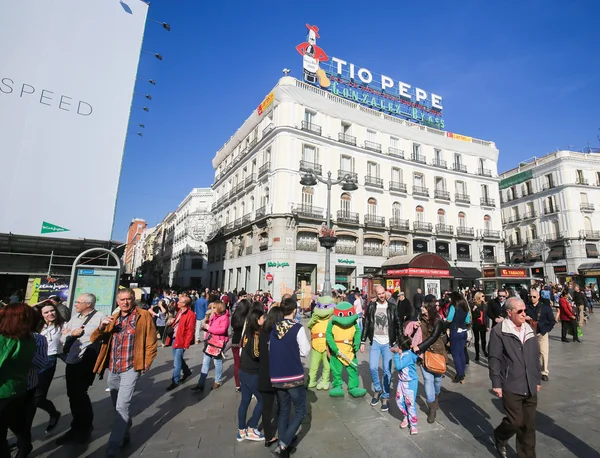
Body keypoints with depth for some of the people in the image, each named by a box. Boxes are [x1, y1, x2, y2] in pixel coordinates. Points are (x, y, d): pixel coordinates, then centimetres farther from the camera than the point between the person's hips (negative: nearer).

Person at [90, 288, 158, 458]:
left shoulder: (144, 315, -8)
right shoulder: (112, 318, 9)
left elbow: (151, 341, -6)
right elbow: (94, 339, 6)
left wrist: (147, 362, -10)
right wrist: (101, 326, -13)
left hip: (131, 368, -6)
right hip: (113, 369, 6)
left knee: (122, 407, -9)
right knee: (118, 406, 19)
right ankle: (124, 435, 40)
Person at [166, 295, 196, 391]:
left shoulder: (190, 315, -21)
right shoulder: (180, 311, 7)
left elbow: (190, 331, -20)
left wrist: (186, 345, -18)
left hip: (181, 341, -9)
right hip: (175, 338, 9)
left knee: (176, 362, 0)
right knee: (178, 359, 22)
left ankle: (175, 381, 16)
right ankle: (187, 371, 41)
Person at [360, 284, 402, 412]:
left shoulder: (392, 307, -1)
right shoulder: (371, 306, 0)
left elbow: (398, 325, 3)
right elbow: (366, 325, 4)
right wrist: (362, 342, 3)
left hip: (387, 343, 0)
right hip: (375, 342, 1)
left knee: (387, 370, 2)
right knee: (373, 368, -5)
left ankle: (385, 396, 20)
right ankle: (377, 390, 22)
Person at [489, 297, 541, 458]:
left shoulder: (529, 330, 6)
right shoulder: (499, 331, -14)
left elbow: (536, 357, 15)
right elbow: (494, 359, -12)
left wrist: (538, 379, 16)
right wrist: (496, 383, -12)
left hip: (530, 386, 6)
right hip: (511, 386, -6)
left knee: (529, 425, 12)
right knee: (516, 422, 1)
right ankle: (499, 437, 31)